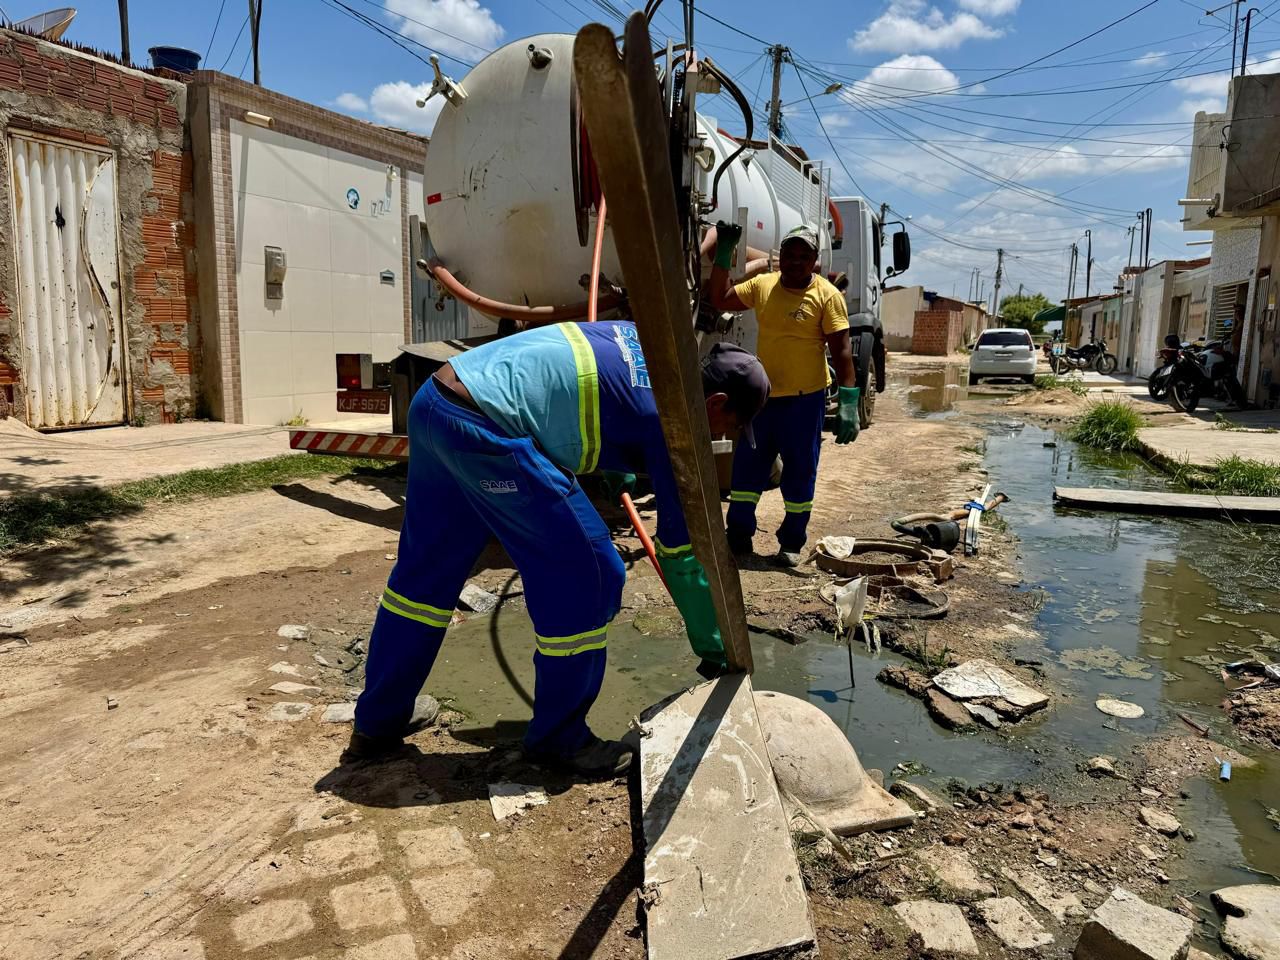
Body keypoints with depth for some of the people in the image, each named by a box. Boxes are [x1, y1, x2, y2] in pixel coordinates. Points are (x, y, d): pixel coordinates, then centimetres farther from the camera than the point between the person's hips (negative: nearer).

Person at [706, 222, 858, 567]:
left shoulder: (827, 295, -9)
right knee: (746, 469, 9)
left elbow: (841, 350, -13)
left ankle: (791, 543, 20)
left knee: (800, 475, 7)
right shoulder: (762, 285, 4)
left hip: (805, 400, -4)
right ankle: (738, 535, 22)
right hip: (762, 396, 4)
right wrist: (723, 253, 4)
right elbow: (720, 299, 13)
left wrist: (848, 402, -19)